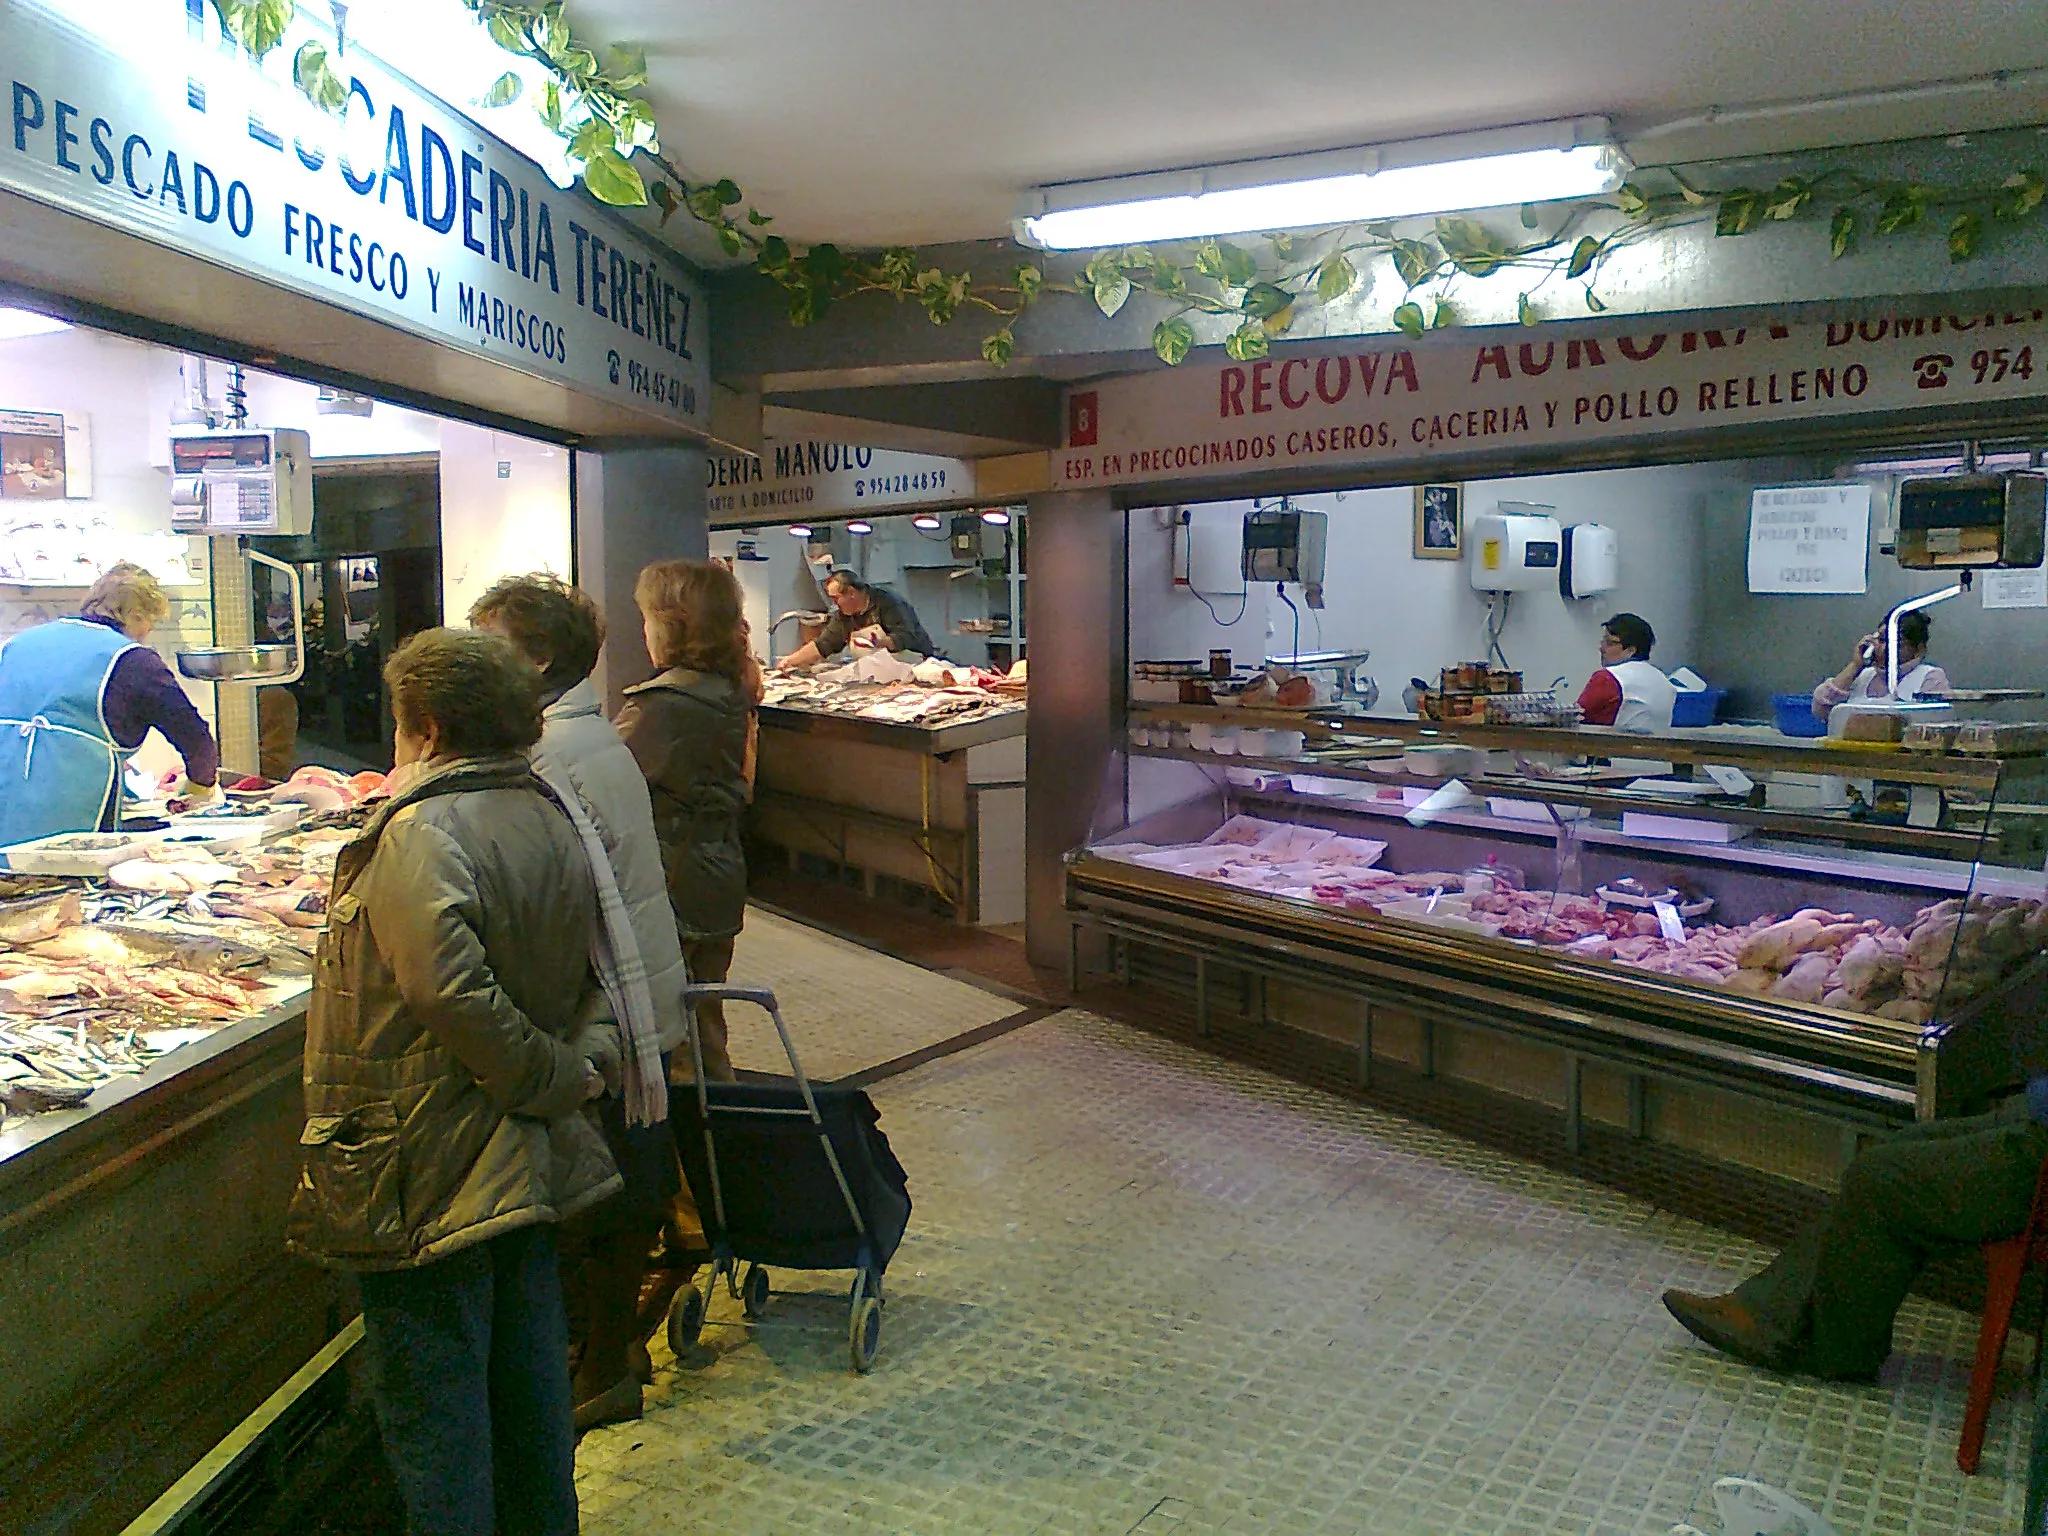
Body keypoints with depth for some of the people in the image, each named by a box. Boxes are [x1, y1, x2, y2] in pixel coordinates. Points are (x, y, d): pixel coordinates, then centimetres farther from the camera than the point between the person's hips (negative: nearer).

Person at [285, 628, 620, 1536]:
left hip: (431, 1178, -8)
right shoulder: (550, 820, 5)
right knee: (527, 1375, 22)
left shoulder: (421, 834, -21)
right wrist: (587, 1056, 1)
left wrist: (554, 1076, -20)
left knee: (431, 1394, 8)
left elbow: (450, 991, -31)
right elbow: (593, 967, 11)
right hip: (530, 1159, 8)